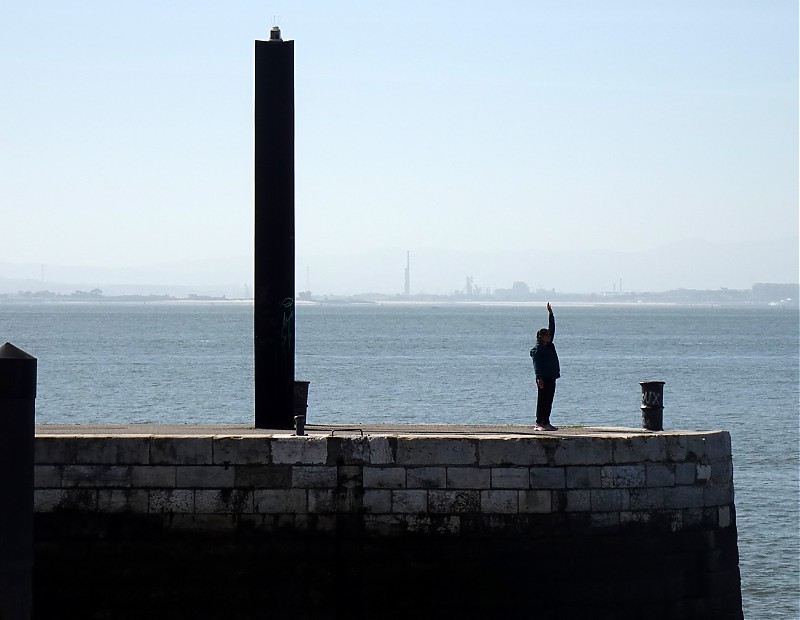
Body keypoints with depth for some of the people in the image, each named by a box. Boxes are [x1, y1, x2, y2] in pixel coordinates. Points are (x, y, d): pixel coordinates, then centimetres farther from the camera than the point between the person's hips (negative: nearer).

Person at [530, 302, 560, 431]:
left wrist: (550, 314, 17)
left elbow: (552, 329, 19)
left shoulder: (549, 345, 14)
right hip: (543, 378, -8)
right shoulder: (537, 349, -9)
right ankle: (539, 423, -5)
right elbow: (537, 365, -14)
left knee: (549, 401, 9)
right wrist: (539, 378, -21)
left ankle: (546, 423, 12)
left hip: (551, 377, 8)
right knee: (542, 400, -7)